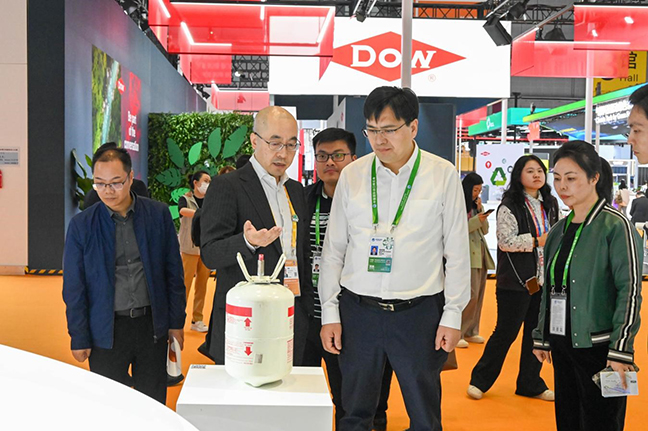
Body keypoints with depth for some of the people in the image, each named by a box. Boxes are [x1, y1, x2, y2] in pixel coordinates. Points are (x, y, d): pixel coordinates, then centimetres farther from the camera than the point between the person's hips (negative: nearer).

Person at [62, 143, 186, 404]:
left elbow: (174, 272, 4)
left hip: (152, 325, 1)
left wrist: (176, 323, 4)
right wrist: (79, 339, 1)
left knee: (154, 404, 10)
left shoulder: (159, 215, -2)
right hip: (106, 331, 0)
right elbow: (74, 287, 1)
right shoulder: (81, 225, -3)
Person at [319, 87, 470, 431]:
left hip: (419, 312, -1)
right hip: (358, 310, 2)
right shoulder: (352, 175, 3)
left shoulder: (443, 175, -2)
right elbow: (333, 249, 7)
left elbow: (457, 251, 1)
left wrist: (453, 315, -2)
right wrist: (329, 313, 3)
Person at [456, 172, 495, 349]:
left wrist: (481, 211, 1)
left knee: (478, 295, 8)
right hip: (468, 255, -8)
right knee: (471, 295, -14)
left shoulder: (475, 205, 18)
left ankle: (471, 331, 16)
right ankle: (458, 333, -6)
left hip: (481, 254, 8)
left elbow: (485, 230, 14)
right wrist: (476, 220, -16)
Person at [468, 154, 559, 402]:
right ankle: (479, 381, 15)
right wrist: (537, 241, -19)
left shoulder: (550, 204, 12)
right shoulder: (510, 205, -9)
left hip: (543, 279, 7)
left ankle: (531, 384, 26)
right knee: (506, 332, 0)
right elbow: (505, 241, -18)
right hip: (516, 280, -6)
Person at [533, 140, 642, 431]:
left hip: (597, 347, -7)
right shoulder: (559, 231, 11)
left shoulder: (616, 226, -9)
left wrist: (620, 351, -18)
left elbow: (630, 291, -14)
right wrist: (541, 338, 17)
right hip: (562, 345, 7)